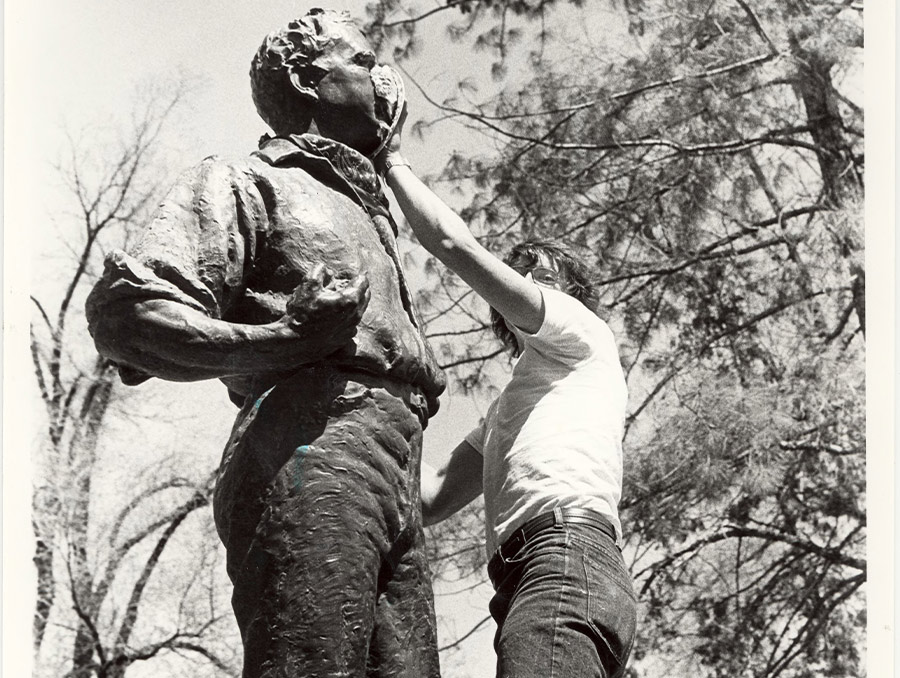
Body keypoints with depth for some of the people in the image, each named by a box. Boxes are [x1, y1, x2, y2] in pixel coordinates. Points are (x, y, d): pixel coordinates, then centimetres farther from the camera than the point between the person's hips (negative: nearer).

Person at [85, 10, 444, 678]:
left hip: (397, 493, 8)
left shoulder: (370, 216, 38)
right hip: (310, 456, -7)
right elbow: (124, 308, -3)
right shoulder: (248, 181, 13)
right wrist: (284, 339, -10)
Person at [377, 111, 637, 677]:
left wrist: (393, 163, 22)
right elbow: (431, 498, 29)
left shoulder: (584, 334, 17)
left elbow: (456, 246, 8)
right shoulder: (510, 409, 39)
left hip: (566, 553, -9)